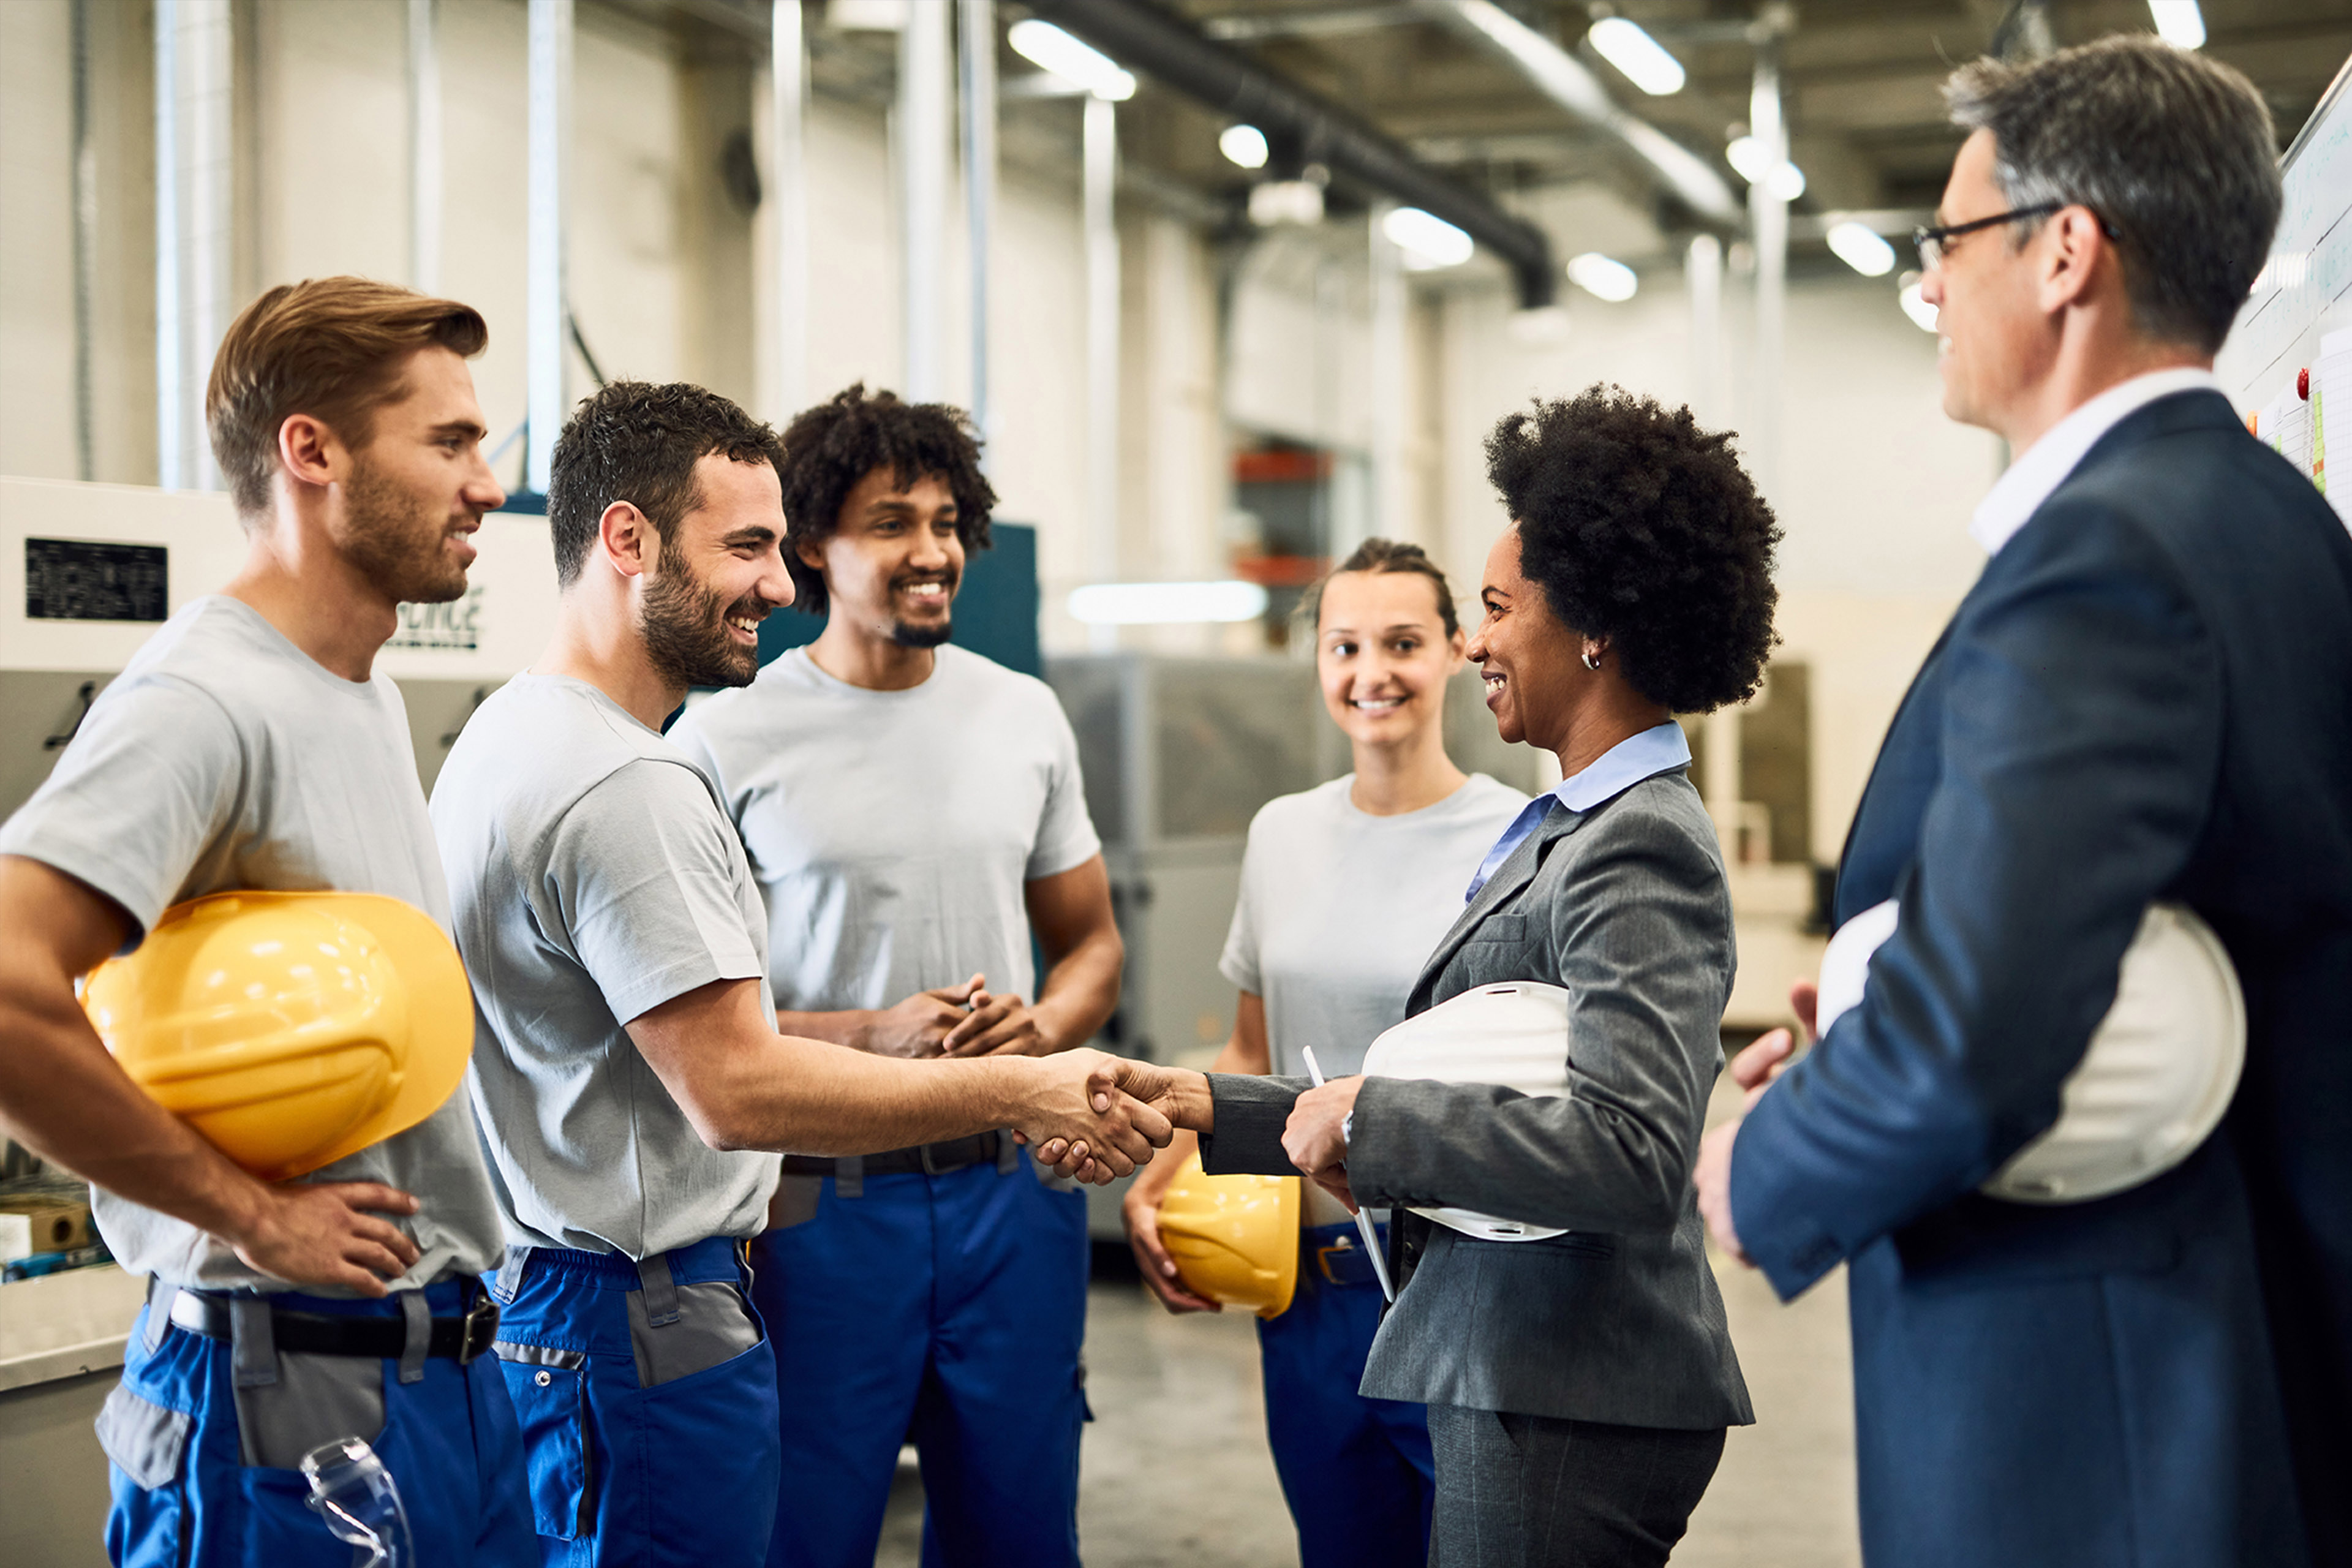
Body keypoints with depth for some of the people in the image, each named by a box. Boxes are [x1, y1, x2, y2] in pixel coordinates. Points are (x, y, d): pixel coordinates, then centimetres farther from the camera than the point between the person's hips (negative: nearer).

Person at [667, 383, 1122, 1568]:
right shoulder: (725, 739, -6)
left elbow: (1091, 944, 17)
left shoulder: (1025, 716, 9)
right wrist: (871, 1036, -18)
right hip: (822, 1198, -4)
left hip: (1011, 1189, 4)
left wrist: (1038, 1028, -6)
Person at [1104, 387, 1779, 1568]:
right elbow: (1469, 1108, 17)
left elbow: (1626, 1149, -27)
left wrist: (1367, 1120, -17)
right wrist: (1212, 1110, 14)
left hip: (1569, 1412, -9)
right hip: (1512, 1377, 9)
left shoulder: (1642, 850, -16)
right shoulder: (1570, 830, 13)